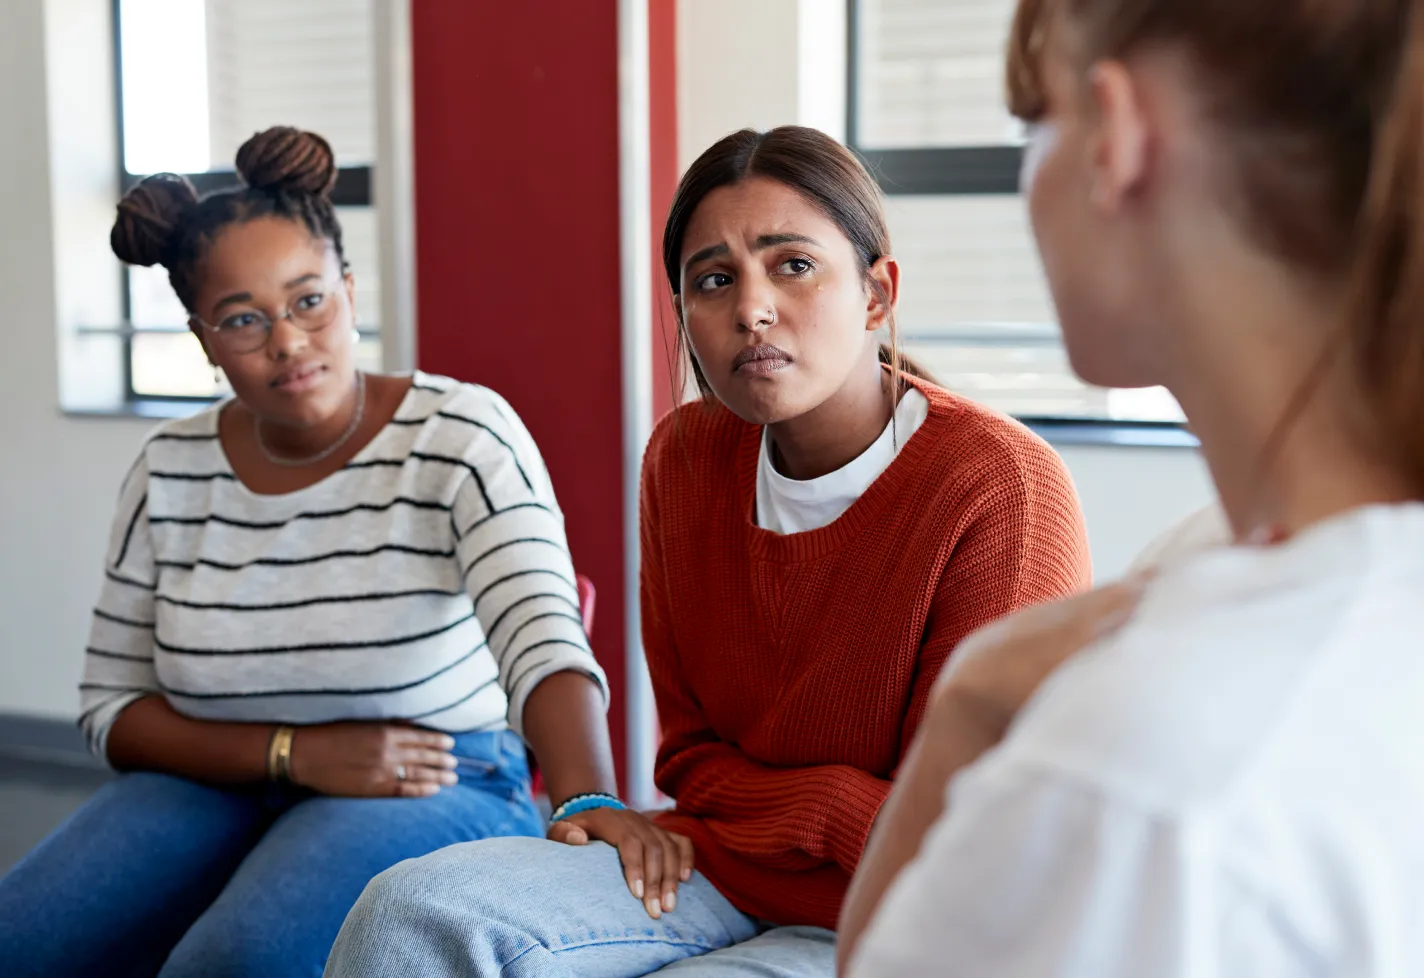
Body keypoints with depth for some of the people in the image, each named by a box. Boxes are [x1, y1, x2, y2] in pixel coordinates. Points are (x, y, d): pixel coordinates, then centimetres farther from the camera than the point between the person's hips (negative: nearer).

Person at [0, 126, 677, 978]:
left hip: (437, 797, -4)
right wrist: (295, 752, -11)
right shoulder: (171, 473, 3)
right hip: (221, 784, 4)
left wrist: (592, 803, -44)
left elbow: (544, 639, -24)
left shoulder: (463, 437, -10)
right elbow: (114, 706, 6)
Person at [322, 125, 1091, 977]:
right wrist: (828, 804, -8)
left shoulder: (1000, 488, -19)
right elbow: (695, 755, 10)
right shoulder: (685, 458, 1)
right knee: (418, 906, -19)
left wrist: (754, 803, -10)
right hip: (726, 873, 6)